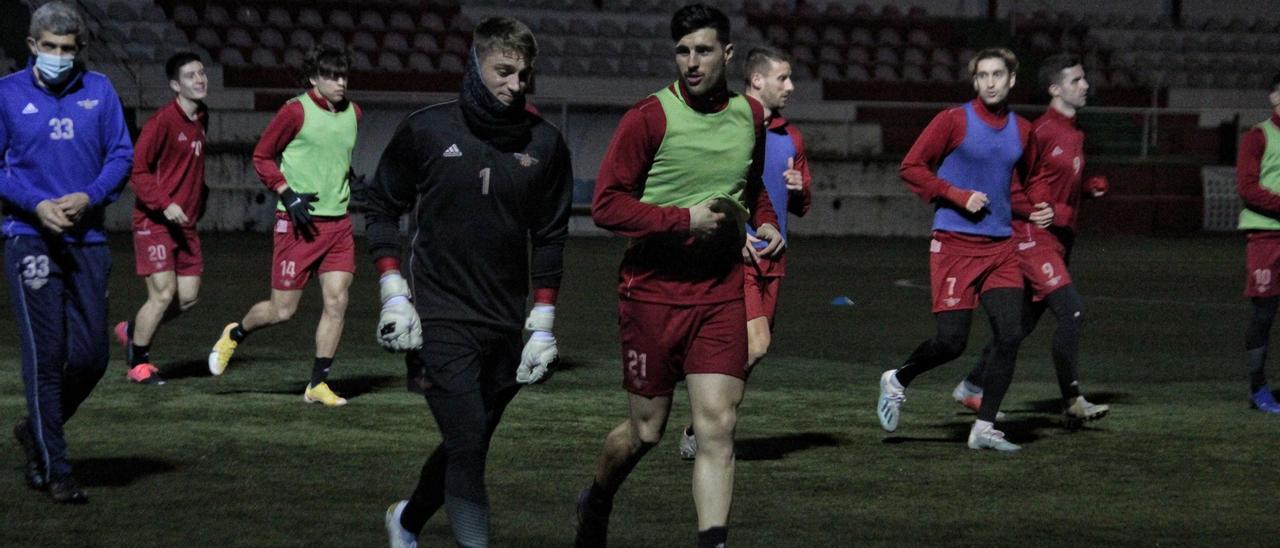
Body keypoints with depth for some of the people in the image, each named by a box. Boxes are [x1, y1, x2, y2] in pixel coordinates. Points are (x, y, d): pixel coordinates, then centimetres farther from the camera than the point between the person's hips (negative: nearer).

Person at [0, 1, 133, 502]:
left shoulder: (99, 91, 7)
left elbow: (122, 156, 7)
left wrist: (88, 198, -10)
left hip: (87, 239, 3)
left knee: (90, 355, 1)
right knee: (45, 355, -6)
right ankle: (55, 470, 0)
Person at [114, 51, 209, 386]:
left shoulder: (201, 119, 10)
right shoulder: (163, 121, -14)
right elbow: (138, 168, -16)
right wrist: (164, 205, -23)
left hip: (185, 223, 8)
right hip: (154, 221, -8)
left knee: (188, 297, 4)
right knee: (164, 293, -12)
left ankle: (133, 332, 27)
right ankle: (138, 363, 5)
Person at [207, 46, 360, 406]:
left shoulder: (352, 113, 10)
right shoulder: (296, 112, -9)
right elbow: (262, 157, -2)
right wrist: (288, 195, -13)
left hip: (338, 223, 5)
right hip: (299, 223, -5)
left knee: (336, 302, -5)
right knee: (282, 310, -2)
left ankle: (318, 384, 3)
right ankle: (236, 334, 29)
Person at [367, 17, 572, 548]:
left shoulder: (546, 144, 3)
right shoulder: (427, 130, -4)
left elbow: (550, 238, 10)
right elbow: (382, 208, 6)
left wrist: (542, 325, 6)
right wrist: (393, 294, -2)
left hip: (505, 325, 4)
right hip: (441, 320, -4)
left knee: (467, 445, 14)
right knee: (468, 445, -15)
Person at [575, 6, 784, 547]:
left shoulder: (750, 115, 8)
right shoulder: (649, 117, -10)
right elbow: (606, 204, -12)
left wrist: (766, 222, 9)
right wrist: (685, 219, -18)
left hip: (721, 293, 3)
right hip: (653, 291, -3)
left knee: (717, 425, -9)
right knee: (646, 430, 8)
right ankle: (596, 504, 37)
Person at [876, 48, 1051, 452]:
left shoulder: (1021, 130, 12)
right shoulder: (954, 121, -5)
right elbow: (911, 167, -5)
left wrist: (1033, 210, 8)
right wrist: (960, 196, -13)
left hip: (1001, 247, 5)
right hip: (955, 244, -5)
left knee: (1010, 335, -6)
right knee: (951, 342, -8)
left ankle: (984, 428, 3)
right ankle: (897, 380, 22)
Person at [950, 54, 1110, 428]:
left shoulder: (1076, 134, 15)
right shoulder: (1041, 131, -14)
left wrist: (1092, 186, 6)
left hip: (1059, 239, 10)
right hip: (1034, 236, -10)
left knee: (1024, 320, 14)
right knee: (1071, 311, -18)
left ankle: (972, 387, 26)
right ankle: (1072, 402, -14)